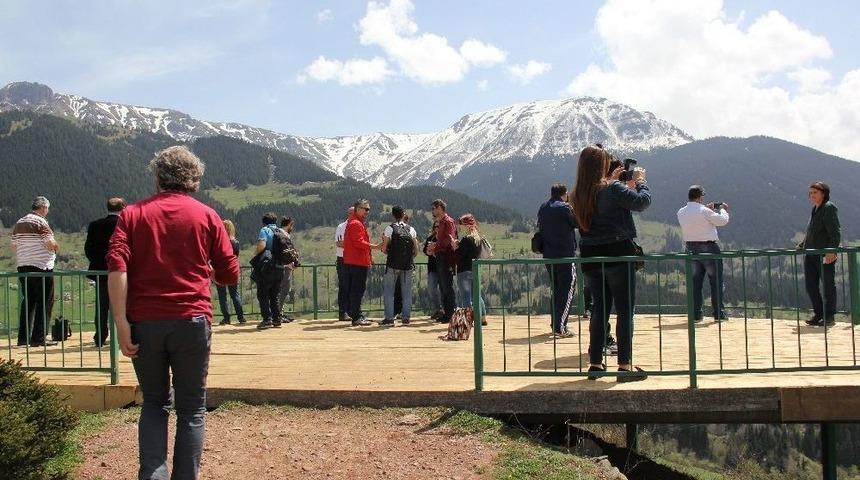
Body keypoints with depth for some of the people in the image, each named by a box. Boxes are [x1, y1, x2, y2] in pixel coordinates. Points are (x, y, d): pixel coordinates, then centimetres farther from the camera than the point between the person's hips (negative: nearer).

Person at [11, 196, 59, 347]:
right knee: (44, 303, -2)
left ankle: (23, 337, 15)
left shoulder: (19, 223, 12)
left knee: (27, 301, 14)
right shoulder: (41, 222, -10)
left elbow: (14, 247, 15)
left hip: (22, 267, 7)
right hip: (41, 267, -7)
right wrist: (56, 247, 4)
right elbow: (51, 244, -16)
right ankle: (38, 338, -4)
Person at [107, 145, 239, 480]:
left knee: (154, 403, 17)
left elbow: (117, 267, -8)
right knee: (191, 409, 10)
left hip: (144, 323, 1)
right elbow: (229, 275, 4)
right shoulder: (206, 216, 5)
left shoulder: (132, 214, 6)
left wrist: (121, 322, -10)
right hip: (192, 321, -1)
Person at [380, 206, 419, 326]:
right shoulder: (411, 229, 4)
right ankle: (406, 318, 11)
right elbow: (416, 250, 3)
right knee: (407, 292, 9)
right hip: (408, 265, 3)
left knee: (388, 291, 4)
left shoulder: (390, 228, -5)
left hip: (393, 264, -3)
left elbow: (384, 249, -8)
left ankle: (389, 318, -1)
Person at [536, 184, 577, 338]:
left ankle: (554, 324, 22)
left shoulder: (543, 208, 9)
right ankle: (560, 328, -11)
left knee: (556, 290, 19)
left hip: (548, 256, 7)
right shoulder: (565, 207, -11)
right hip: (565, 254, -7)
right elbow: (578, 223, -6)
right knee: (567, 290, -3)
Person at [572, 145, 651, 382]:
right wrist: (640, 181, 5)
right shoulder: (613, 189, -14)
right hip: (617, 254, -6)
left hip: (590, 257, 6)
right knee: (625, 310, 2)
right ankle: (625, 365, 2)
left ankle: (595, 363, 16)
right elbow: (642, 202, -11)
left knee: (599, 309, 14)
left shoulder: (579, 194, 5)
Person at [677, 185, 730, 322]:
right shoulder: (704, 211, -15)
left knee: (695, 282, 10)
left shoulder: (681, 213, 2)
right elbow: (723, 221, -6)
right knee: (717, 281, 6)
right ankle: (719, 313, 7)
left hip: (691, 248, 5)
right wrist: (723, 209, 13)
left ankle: (695, 314, 8)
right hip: (708, 248, -5)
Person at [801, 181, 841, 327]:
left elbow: (835, 233, -16)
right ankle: (818, 313, 20)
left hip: (826, 255, -8)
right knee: (810, 285, 9)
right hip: (810, 254, 8)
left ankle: (829, 316, 8)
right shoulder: (815, 209, 16)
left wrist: (832, 250, -25)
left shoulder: (829, 208, -8)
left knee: (828, 285, 1)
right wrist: (801, 245, 24)